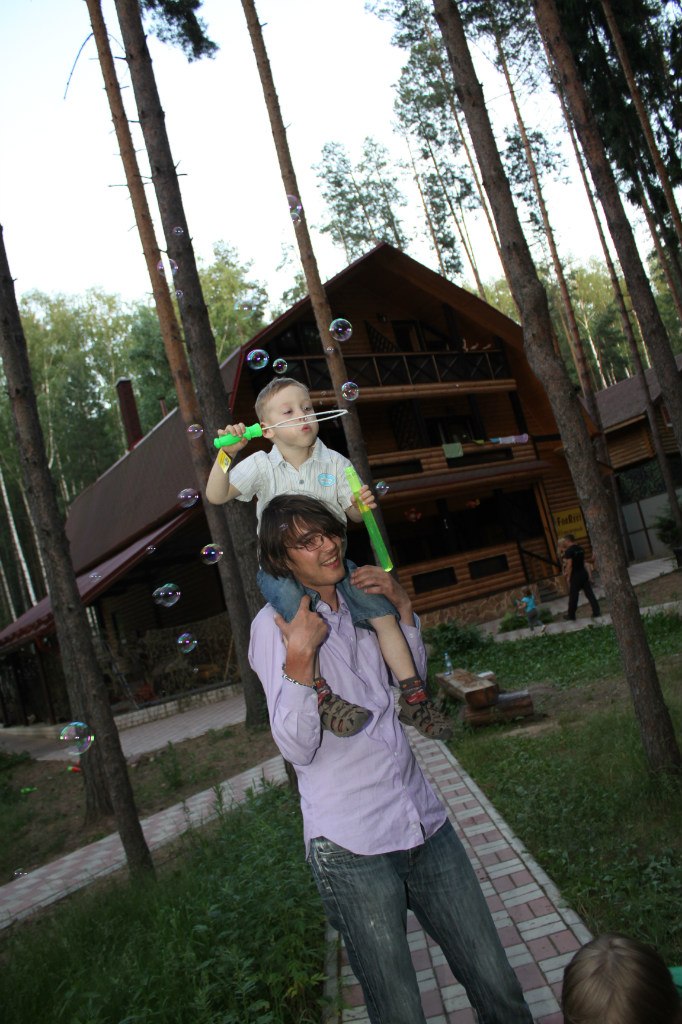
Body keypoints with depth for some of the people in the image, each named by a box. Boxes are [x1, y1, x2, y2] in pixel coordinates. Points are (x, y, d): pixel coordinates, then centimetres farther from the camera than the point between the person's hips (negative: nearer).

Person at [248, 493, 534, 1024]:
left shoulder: (358, 605, 8)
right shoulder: (274, 625, -9)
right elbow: (298, 749, -15)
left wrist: (403, 607, 4)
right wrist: (299, 656, -27)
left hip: (426, 823, 6)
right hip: (352, 846, -5)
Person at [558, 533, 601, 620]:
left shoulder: (569, 551, -13)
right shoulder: (580, 548, 9)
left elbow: (569, 565, -18)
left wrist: (568, 576, -13)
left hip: (575, 575, -7)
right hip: (584, 573, 7)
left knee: (573, 596, 3)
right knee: (589, 593, 7)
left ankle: (571, 615, 12)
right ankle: (596, 612, 7)